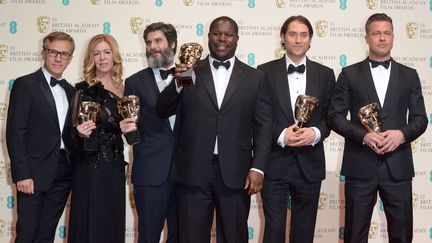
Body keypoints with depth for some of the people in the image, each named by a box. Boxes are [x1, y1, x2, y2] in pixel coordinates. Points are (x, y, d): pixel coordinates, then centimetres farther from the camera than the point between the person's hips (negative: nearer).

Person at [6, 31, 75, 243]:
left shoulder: (70, 91, 14)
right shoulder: (25, 85, -4)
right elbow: (15, 132, -10)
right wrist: (21, 174, -15)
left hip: (63, 175, 5)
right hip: (34, 173, -5)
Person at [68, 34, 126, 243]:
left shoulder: (121, 88, 9)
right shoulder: (85, 89, -6)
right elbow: (76, 131, -6)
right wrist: (81, 134, -27)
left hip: (115, 165, 5)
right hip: (92, 165, -5)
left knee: (113, 222, 10)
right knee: (91, 224, -1)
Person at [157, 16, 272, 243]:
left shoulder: (254, 77, 6)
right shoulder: (189, 72, 6)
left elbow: (263, 126, 3)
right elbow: (163, 110, 0)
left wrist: (257, 167, -7)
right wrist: (177, 82, -18)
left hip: (235, 173, 0)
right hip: (193, 171, 0)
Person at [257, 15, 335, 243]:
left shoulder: (325, 74, 7)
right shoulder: (265, 71, 0)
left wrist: (315, 132, -13)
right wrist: (280, 135, -17)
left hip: (309, 164, 2)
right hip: (274, 163, -2)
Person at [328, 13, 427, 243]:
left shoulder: (409, 75, 10)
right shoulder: (349, 74, 5)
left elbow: (420, 118, 8)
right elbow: (335, 116, 0)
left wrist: (401, 134, -13)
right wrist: (364, 136, -15)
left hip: (398, 165, 2)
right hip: (360, 165, -1)